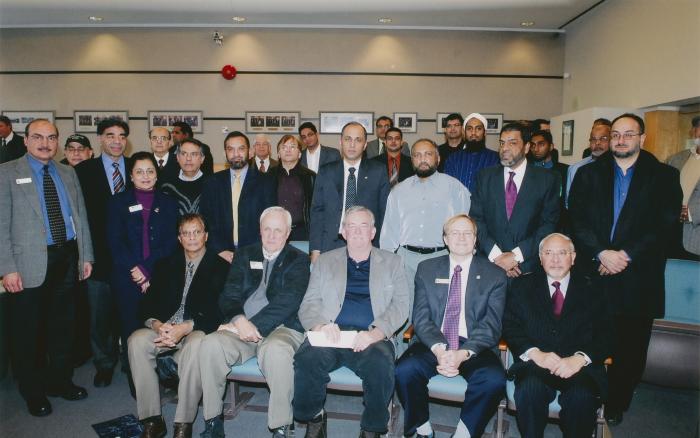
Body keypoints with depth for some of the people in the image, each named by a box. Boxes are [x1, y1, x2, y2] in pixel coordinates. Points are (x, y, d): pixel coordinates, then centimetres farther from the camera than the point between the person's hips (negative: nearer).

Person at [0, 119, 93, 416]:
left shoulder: (68, 174, 10)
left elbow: (80, 216, 11)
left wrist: (86, 255, 7)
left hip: (67, 259, 4)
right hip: (29, 265, -4)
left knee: (63, 325, 15)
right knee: (28, 332, 9)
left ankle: (60, 381, 33)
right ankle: (33, 392, 27)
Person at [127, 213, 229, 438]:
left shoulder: (220, 267, 2)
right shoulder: (165, 265, 15)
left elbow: (219, 312, -7)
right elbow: (147, 305, 9)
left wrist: (185, 328, -20)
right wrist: (156, 325, -13)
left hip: (198, 331, -4)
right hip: (163, 329, 4)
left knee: (196, 344, -36)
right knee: (136, 340, -25)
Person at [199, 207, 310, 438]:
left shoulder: (298, 260, 6)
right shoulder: (245, 256, 18)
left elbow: (286, 302, -7)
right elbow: (228, 296, 8)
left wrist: (253, 325, -15)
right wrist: (239, 321, -13)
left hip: (281, 328, -3)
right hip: (242, 326, 4)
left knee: (276, 350, -36)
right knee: (210, 344, -24)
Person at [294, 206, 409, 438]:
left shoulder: (391, 262, 17)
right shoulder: (325, 261, 20)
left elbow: (400, 305, 4)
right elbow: (309, 303, 12)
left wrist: (375, 333, -14)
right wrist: (320, 325, -12)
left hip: (372, 338, -1)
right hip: (331, 335, 1)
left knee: (381, 365, -33)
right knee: (307, 359, -30)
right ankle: (314, 418, -3)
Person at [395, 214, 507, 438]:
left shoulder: (494, 275, 6)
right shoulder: (426, 269, 10)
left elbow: (491, 325, -3)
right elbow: (421, 317, 1)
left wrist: (463, 354, -19)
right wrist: (438, 349, -18)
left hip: (473, 347, -1)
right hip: (433, 344, 1)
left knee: (494, 379, -30)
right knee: (404, 370, -27)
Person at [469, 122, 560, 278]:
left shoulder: (547, 180, -1)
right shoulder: (485, 177, 4)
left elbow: (549, 224, -6)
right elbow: (476, 219, -1)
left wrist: (516, 255, -14)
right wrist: (496, 255, -12)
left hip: (529, 265, -1)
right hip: (490, 263, 1)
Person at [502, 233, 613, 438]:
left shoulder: (590, 291, 13)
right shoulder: (524, 287, 13)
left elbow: (605, 335, 4)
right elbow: (510, 327, 4)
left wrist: (580, 358, -15)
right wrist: (535, 353, -14)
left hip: (579, 367, 0)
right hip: (535, 366, 0)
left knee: (582, 397, -30)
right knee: (530, 389, -31)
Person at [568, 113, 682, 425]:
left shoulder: (663, 176, 6)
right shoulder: (588, 174, 10)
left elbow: (665, 225, -4)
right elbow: (577, 220, 0)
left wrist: (626, 255, -13)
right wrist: (601, 253, -13)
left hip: (638, 277, 0)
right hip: (592, 274, 1)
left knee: (630, 347, 8)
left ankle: (616, 405, 26)